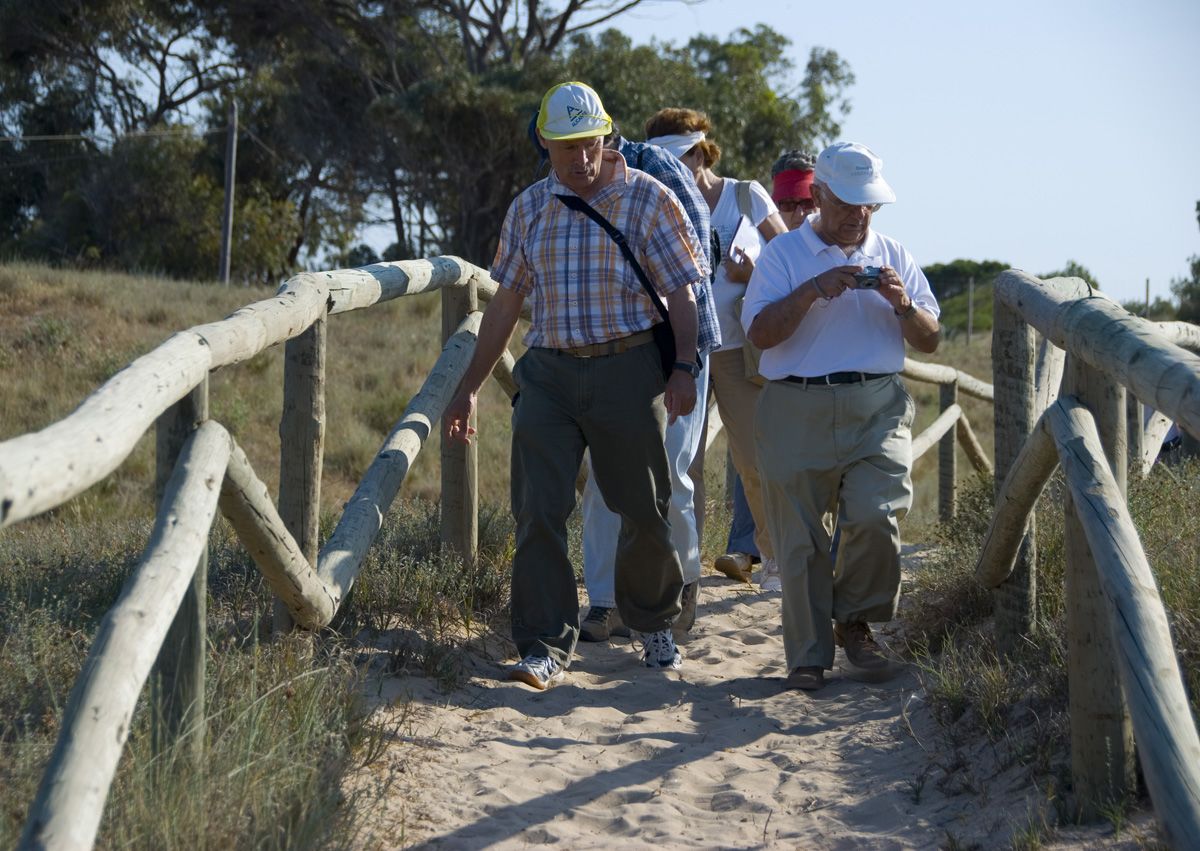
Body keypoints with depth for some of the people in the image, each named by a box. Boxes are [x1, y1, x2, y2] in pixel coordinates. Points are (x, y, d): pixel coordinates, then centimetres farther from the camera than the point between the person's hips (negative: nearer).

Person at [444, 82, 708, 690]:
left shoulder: (646, 199, -1)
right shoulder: (528, 210, 8)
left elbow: (681, 292, -1)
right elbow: (504, 303, 13)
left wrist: (685, 368, -13)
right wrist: (470, 386, 12)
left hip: (627, 369, -2)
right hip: (548, 372, 2)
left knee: (643, 509, 6)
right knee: (538, 510, -8)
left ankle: (653, 624, 29)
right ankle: (546, 646, -4)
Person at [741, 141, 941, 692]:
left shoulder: (894, 258, 15)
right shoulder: (783, 254, 6)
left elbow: (930, 341, 14)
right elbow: (759, 332, -6)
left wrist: (902, 305, -5)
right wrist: (814, 290, -16)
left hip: (876, 408, 2)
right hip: (796, 412, -1)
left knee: (876, 518, -16)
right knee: (801, 539, -1)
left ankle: (855, 622, 8)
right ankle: (808, 656, 10)